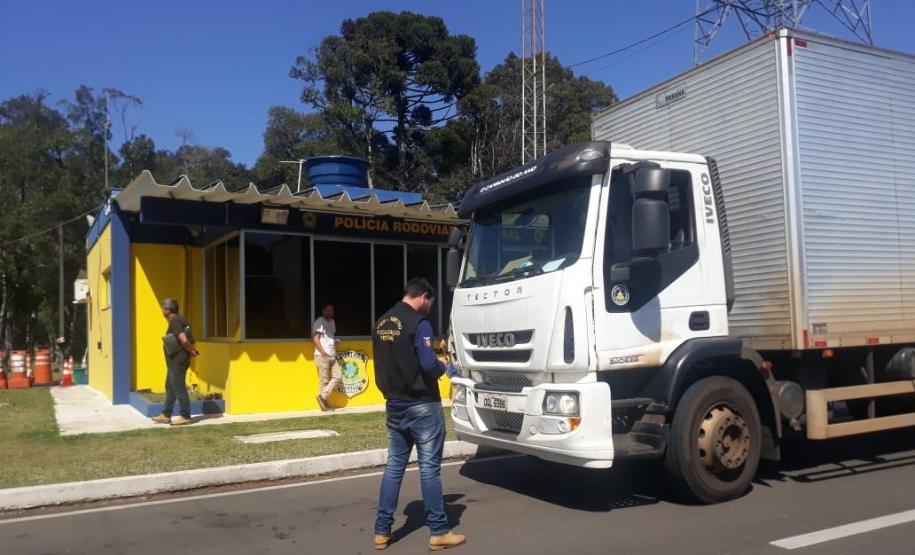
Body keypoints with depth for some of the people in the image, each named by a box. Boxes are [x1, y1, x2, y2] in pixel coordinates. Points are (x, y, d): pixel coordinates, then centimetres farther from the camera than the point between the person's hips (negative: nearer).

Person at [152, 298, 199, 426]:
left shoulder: (175, 322, -18)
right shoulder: (177, 320, 14)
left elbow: (184, 340, -27)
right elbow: (186, 339, 19)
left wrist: (191, 351, -14)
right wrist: (191, 350, 9)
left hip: (178, 361, -10)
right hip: (175, 360, 10)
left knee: (179, 388, -2)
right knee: (170, 387, 16)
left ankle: (185, 417, 5)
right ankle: (166, 415, 25)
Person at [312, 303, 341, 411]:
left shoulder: (332, 322, 18)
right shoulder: (319, 322, -8)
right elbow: (315, 338, -15)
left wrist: (335, 342, 6)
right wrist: (323, 353, -19)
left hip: (332, 356, 8)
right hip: (322, 356, -8)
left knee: (336, 377, 1)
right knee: (324, 380, -4)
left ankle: (323, 396, 3)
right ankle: (325, 403, 2)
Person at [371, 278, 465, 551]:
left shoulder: (381, 324, 9)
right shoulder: (418, 323, -15)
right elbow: (429, 366, -21)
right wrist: (442, 367, -1)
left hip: (394, 406, 7)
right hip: (422, 406, -7)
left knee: (393, 467, 12)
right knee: (429, 468, 1)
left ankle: (382, 532, 16)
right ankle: (439, 532, 9)